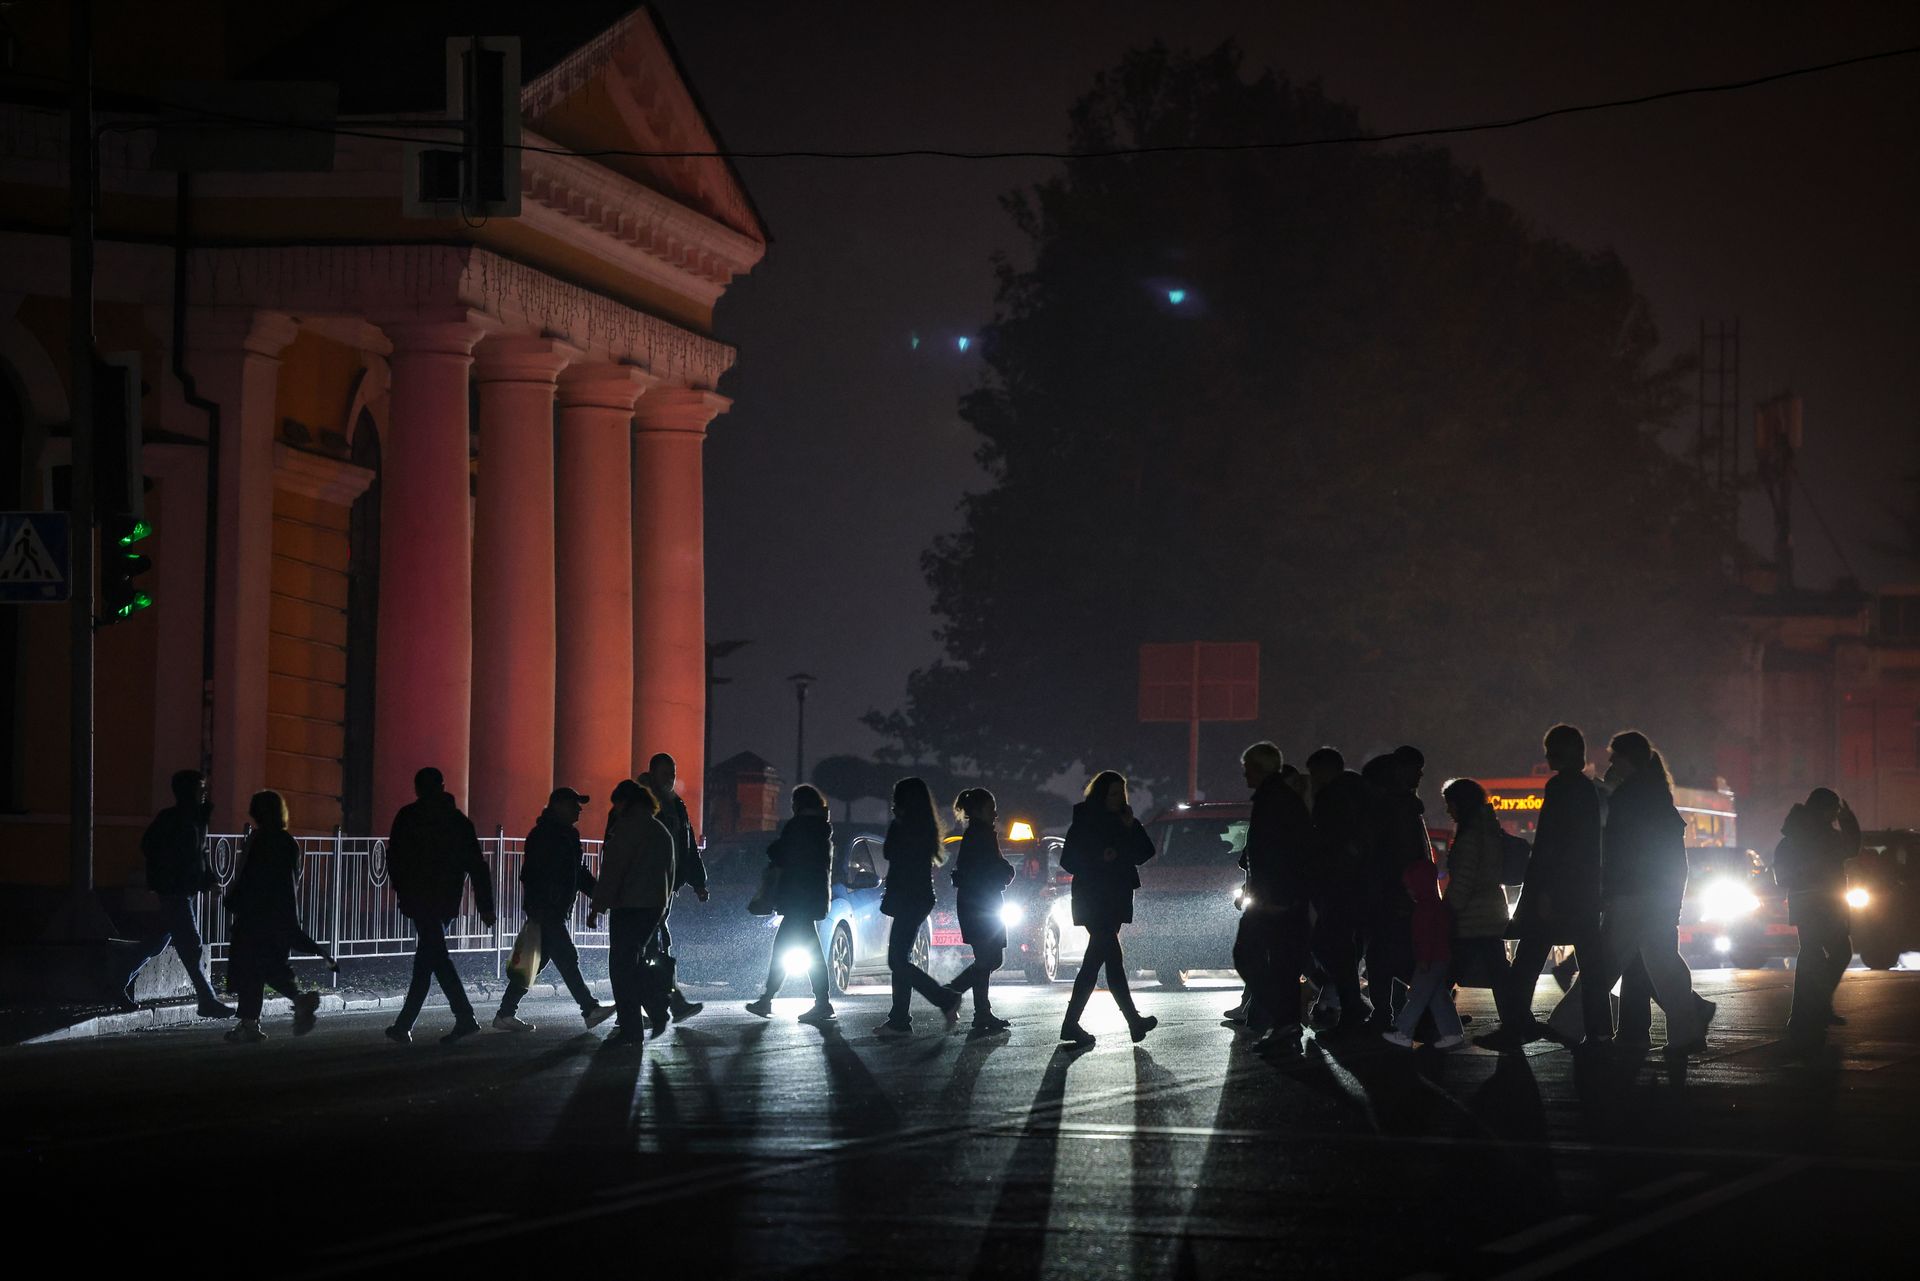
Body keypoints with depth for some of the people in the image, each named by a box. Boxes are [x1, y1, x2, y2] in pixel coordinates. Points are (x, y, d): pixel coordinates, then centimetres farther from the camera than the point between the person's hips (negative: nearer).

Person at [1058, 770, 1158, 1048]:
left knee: (1095, 961, 7)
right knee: (1113, 958, -12)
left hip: (1115, 899, 7)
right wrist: (1099, 858, -20)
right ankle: (1134, 1020, -11)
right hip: (1092, 900, -7)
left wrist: (1132, 828, -7)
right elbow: (1068, 860, -7)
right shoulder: (1084, 822, -5)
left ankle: (1072, 1024, 10)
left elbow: (1144, 853, 7)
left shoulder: (1121, 821, 13)